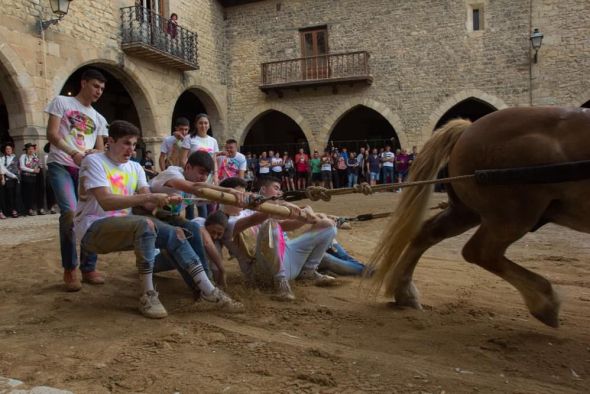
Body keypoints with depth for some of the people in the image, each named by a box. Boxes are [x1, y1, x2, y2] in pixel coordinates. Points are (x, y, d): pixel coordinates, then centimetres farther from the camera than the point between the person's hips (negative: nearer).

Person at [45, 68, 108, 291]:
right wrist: (73, 153, -20)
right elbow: (52, 134, -4)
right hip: (61, 166, -5)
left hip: (86, 169, 5)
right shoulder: (62, 102, 7)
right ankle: (70, 269, -9)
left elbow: (100, 150, 16)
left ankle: (89, 268, 13)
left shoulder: (99, 119, 22)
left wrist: (92, 154, -10)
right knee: (70, 212, -22)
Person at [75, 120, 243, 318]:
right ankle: (148, 295, -25)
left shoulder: (135, 167, 10)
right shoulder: (93, 161, -11)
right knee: (146, 224, -34)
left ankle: (208, 290, -9)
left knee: (174, 233, -11)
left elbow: (148, 204, -1)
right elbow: (106, 202, -24)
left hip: (124, 225, 7)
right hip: (93, 228, -7)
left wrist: (165, 200, -24)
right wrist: (149, 196, -30)